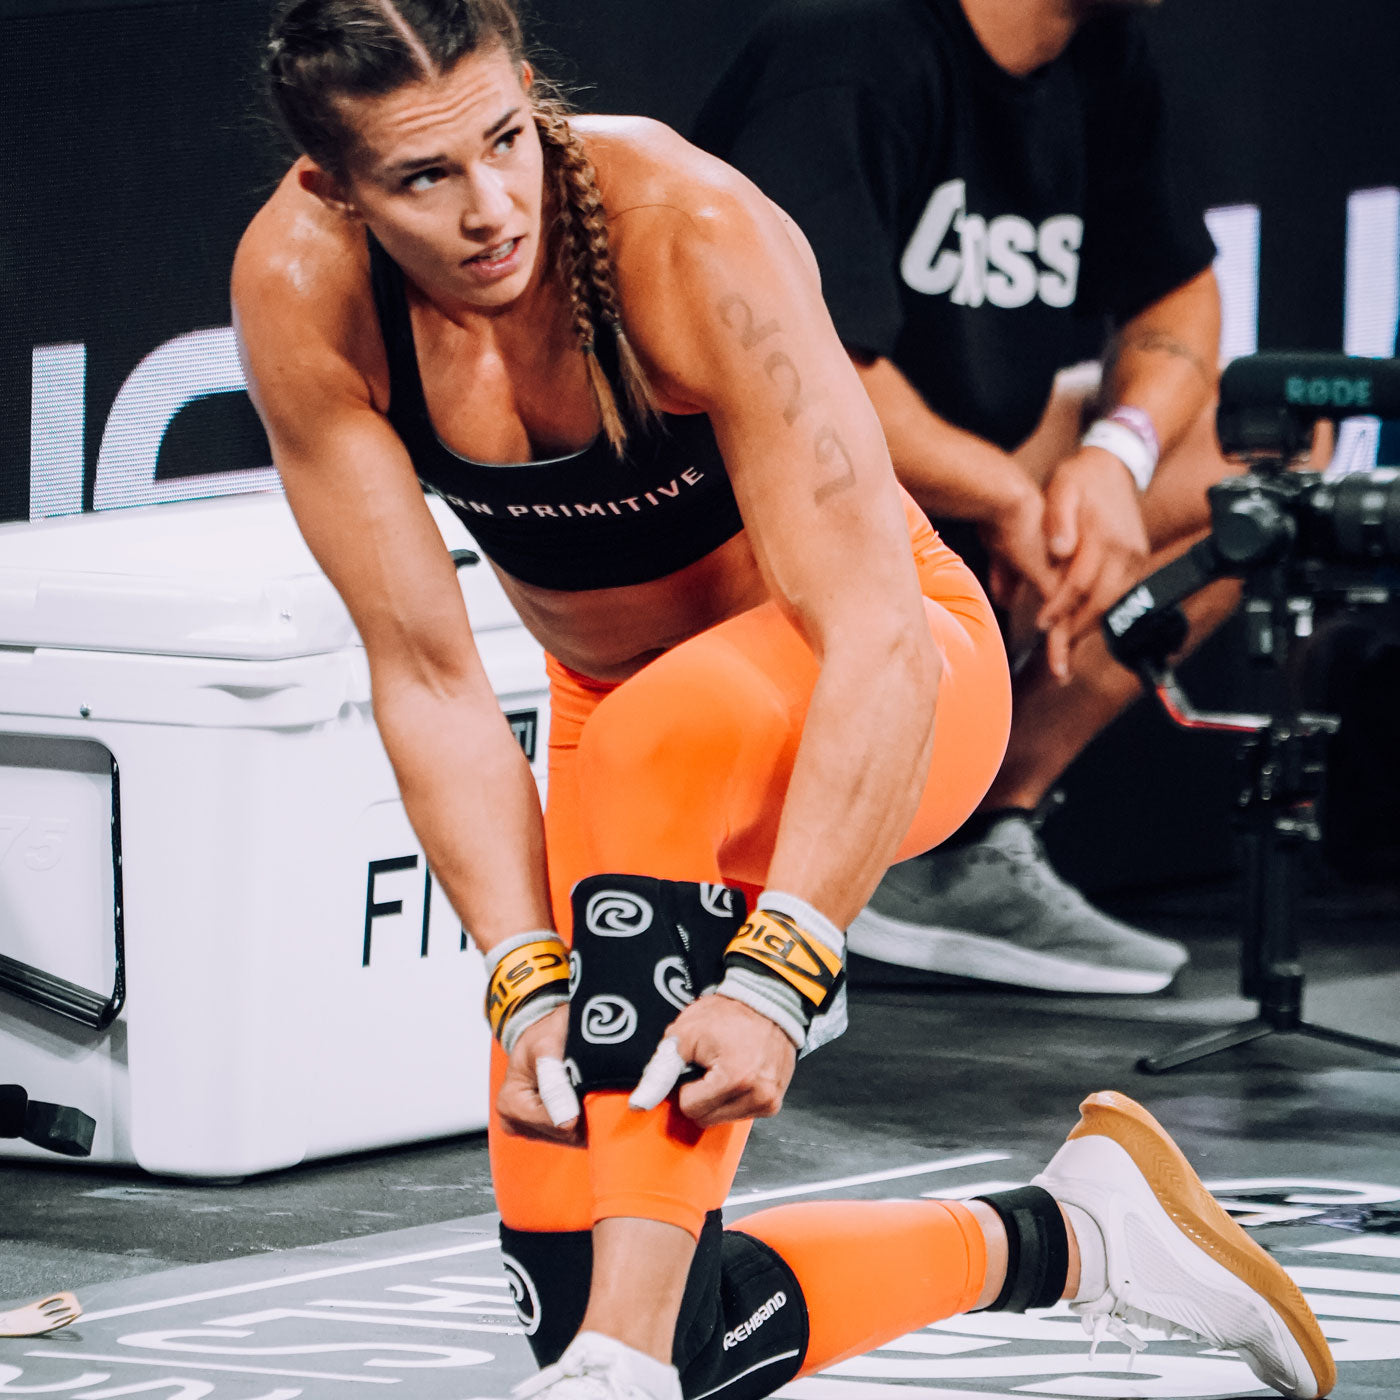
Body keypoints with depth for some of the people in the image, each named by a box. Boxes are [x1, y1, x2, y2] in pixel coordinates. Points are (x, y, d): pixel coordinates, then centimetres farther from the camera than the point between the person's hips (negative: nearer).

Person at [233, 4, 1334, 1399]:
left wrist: (775, 975, -43)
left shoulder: (692, 233, -32)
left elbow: (874, 634, -35)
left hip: (888, 696, -5)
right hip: (620, 710, 5)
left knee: (656, 737, -41)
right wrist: (524, 981, -28)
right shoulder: (301, 290, -21)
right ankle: (1067, 1240, 14)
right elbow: (427, 677, -18)